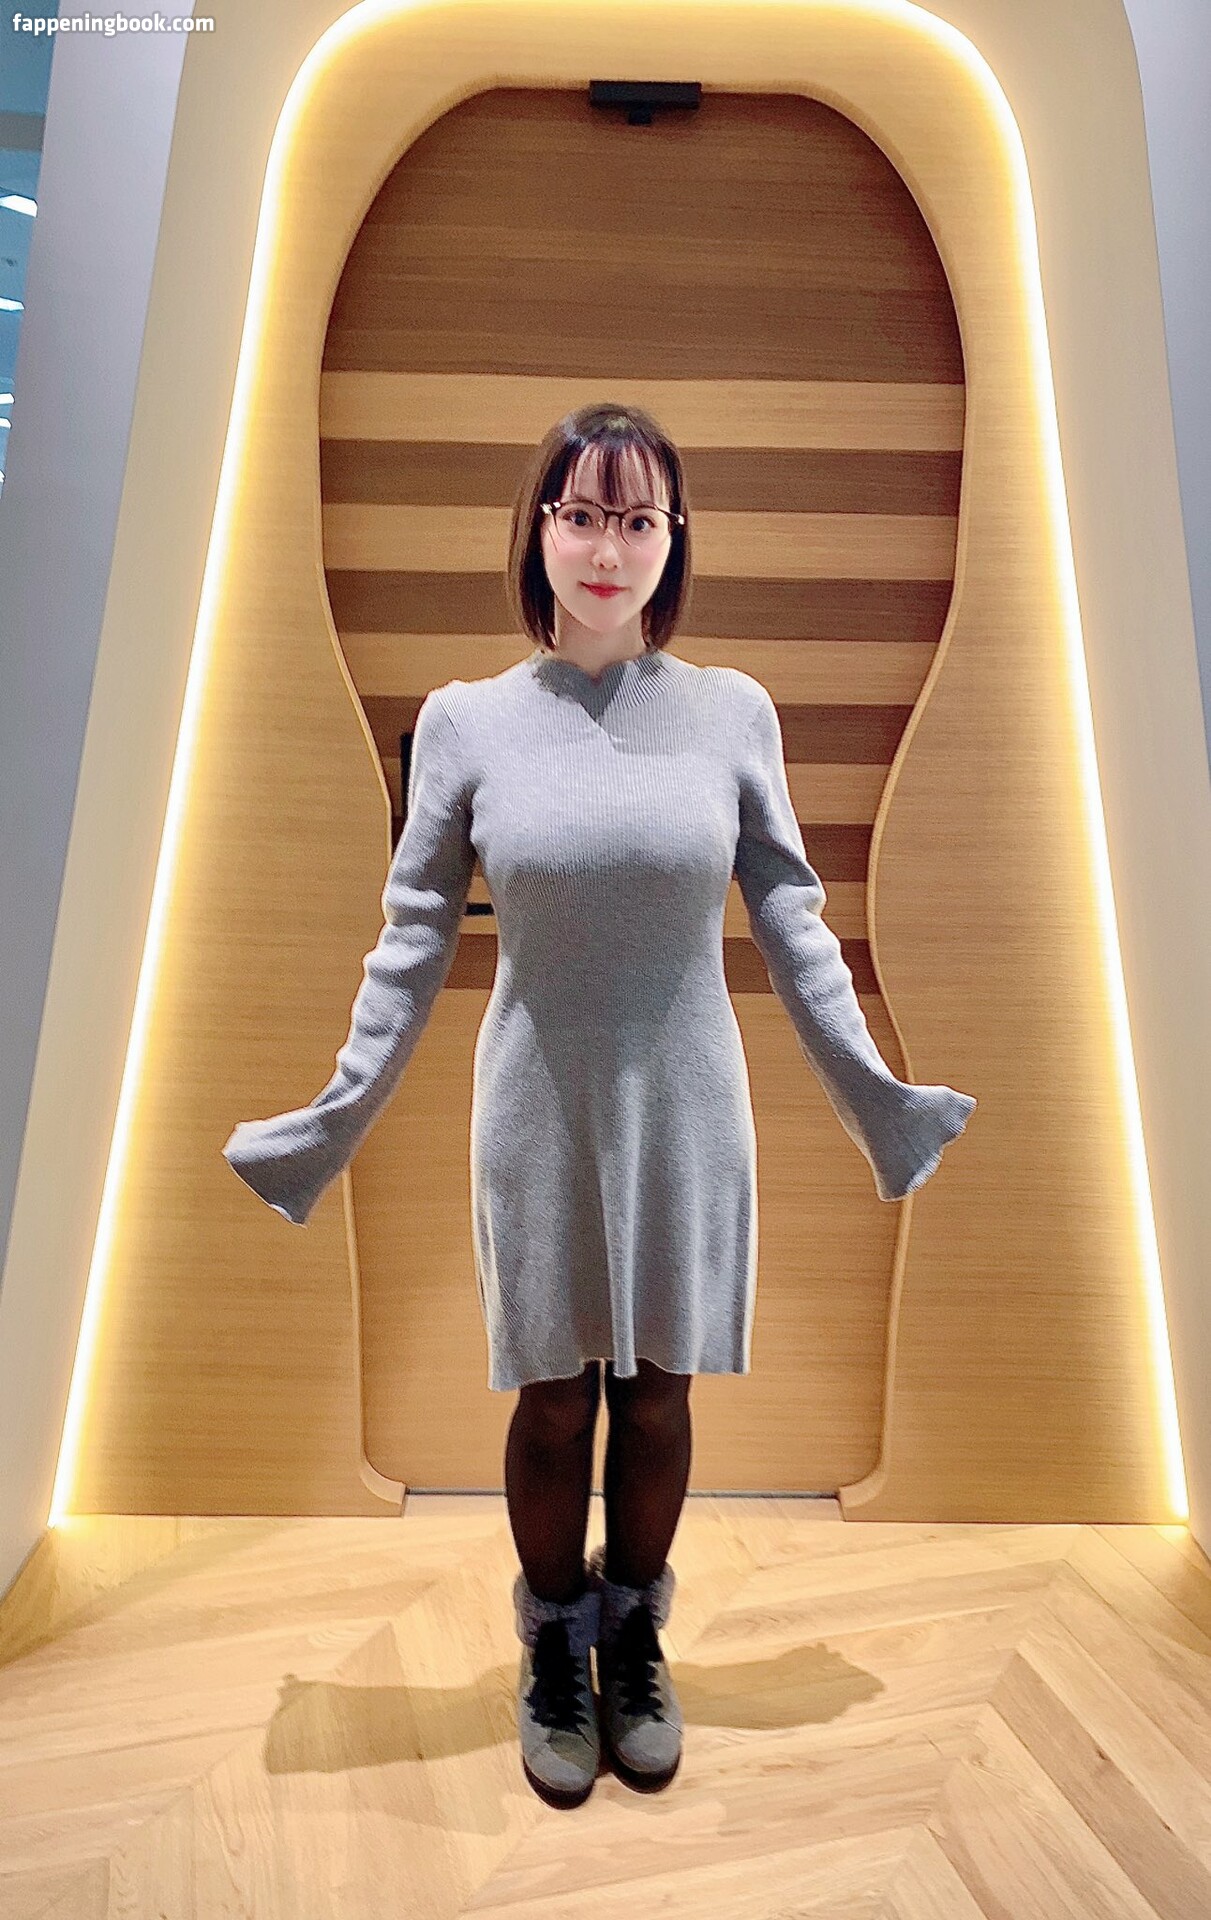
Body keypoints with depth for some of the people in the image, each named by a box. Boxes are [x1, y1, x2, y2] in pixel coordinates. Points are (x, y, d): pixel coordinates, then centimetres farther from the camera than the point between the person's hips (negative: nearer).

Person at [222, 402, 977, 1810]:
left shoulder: (734, 713, -2)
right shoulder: (465, 721, -2)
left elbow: (793, 928, 2)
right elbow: (412, 943, 1)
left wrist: (875, 1092, 3)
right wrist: (339, 1114, 0)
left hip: (687, 1108, 1)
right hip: (541, 1111, 0)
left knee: (657, 1395, 16)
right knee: (553, 1405, 14)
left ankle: (635, 1642, 44)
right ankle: (553, 1653, 43)